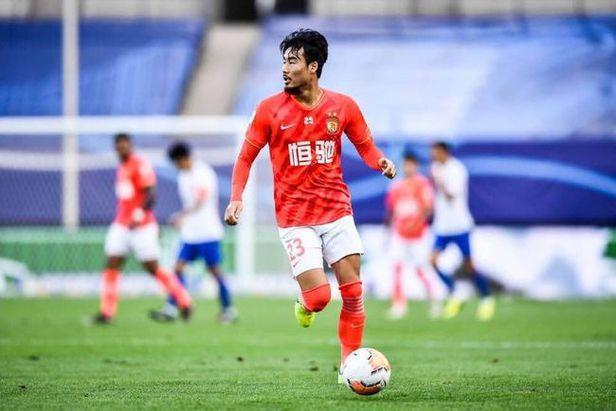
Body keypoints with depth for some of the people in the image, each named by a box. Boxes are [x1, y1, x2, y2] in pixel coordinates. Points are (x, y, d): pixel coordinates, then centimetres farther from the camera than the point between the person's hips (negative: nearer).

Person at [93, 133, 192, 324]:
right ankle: (107, 312, -5)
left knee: (153, 268, -1)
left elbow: (150, 194, -19)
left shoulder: (141, 165, -12)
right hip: (121, 225, 8)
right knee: (111, 266, -4)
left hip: (142, 227, -8)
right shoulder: (122, 168, 15)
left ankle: (185, 302, 15)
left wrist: (139, 215, -29)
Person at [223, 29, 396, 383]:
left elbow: (365, 145, 13)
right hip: (294, 218, -2)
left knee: (353, 292, -2)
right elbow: (246, 157, 4)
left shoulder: (343, 106, 1)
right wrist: (236, 198, -11)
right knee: (320, 296, -13)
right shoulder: (270, 109, -3)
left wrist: (380, 162, -10)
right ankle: (306, 306, 25)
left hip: (337, 212, 2)